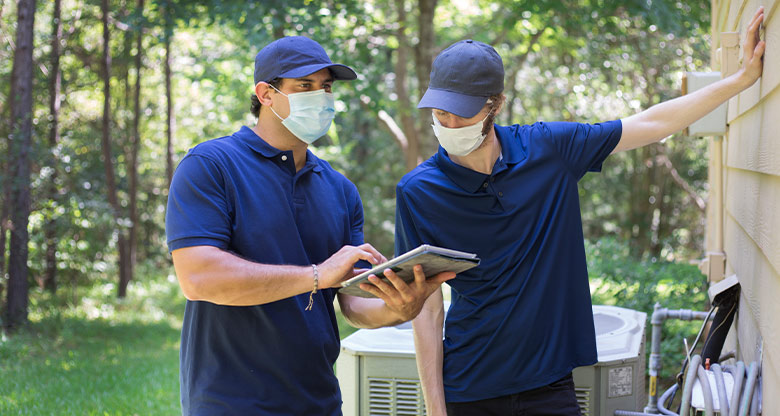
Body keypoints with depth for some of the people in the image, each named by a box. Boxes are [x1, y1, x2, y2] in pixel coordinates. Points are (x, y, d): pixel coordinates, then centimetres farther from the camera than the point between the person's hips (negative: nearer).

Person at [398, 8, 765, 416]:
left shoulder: (547, 148, -4)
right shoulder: (418, 191, -9)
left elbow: (650, 124, 7)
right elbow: (427, 309, -7)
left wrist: (743, 77, 9)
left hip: (549, 382, 1)